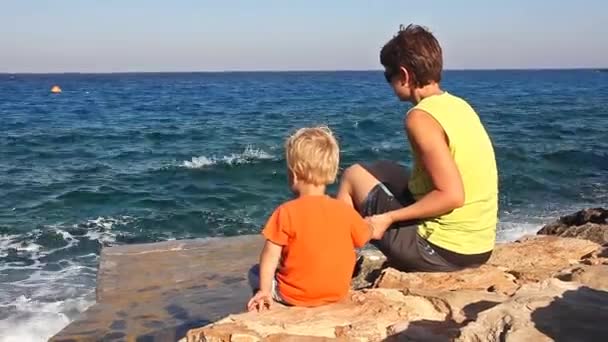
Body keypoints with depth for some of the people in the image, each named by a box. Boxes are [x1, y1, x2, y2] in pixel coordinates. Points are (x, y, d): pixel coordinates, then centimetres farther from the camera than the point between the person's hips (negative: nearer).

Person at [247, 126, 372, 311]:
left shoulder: (286, 212, -15)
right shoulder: (345, 210, -7)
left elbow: (270, 255, -13)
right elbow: (364, 238, 8)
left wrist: (264, 290, -6)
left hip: (295, 295, -3)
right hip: (337, 293, 3)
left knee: (254, 273, 19)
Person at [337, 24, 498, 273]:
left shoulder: (421, 117, -18)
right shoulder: (459, 105, 6)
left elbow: (452, 195, -25)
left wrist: (388, 219, -15)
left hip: (443, 250, -8)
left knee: (353, 176, 8)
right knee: (386, 171, 27)